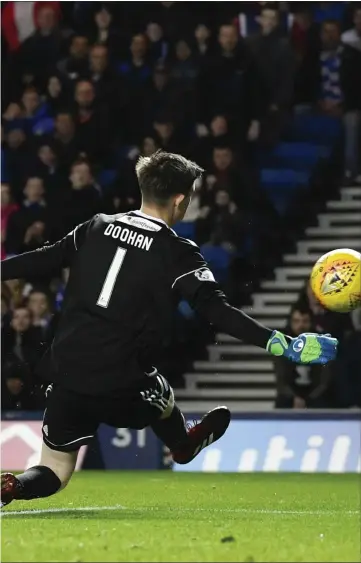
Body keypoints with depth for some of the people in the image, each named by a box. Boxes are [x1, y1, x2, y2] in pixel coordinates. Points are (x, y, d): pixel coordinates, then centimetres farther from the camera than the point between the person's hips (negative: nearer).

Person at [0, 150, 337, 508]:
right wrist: (285, 345, -18)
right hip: (119, 388, -3)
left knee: (53, 474, 15)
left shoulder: (97, 227, 7)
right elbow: (217, 311, -15)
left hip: (65, 375, 3)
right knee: (161, 397, 32)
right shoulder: (177, 253, -7)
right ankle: (185, 446, 60)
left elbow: (43, 260, 14)